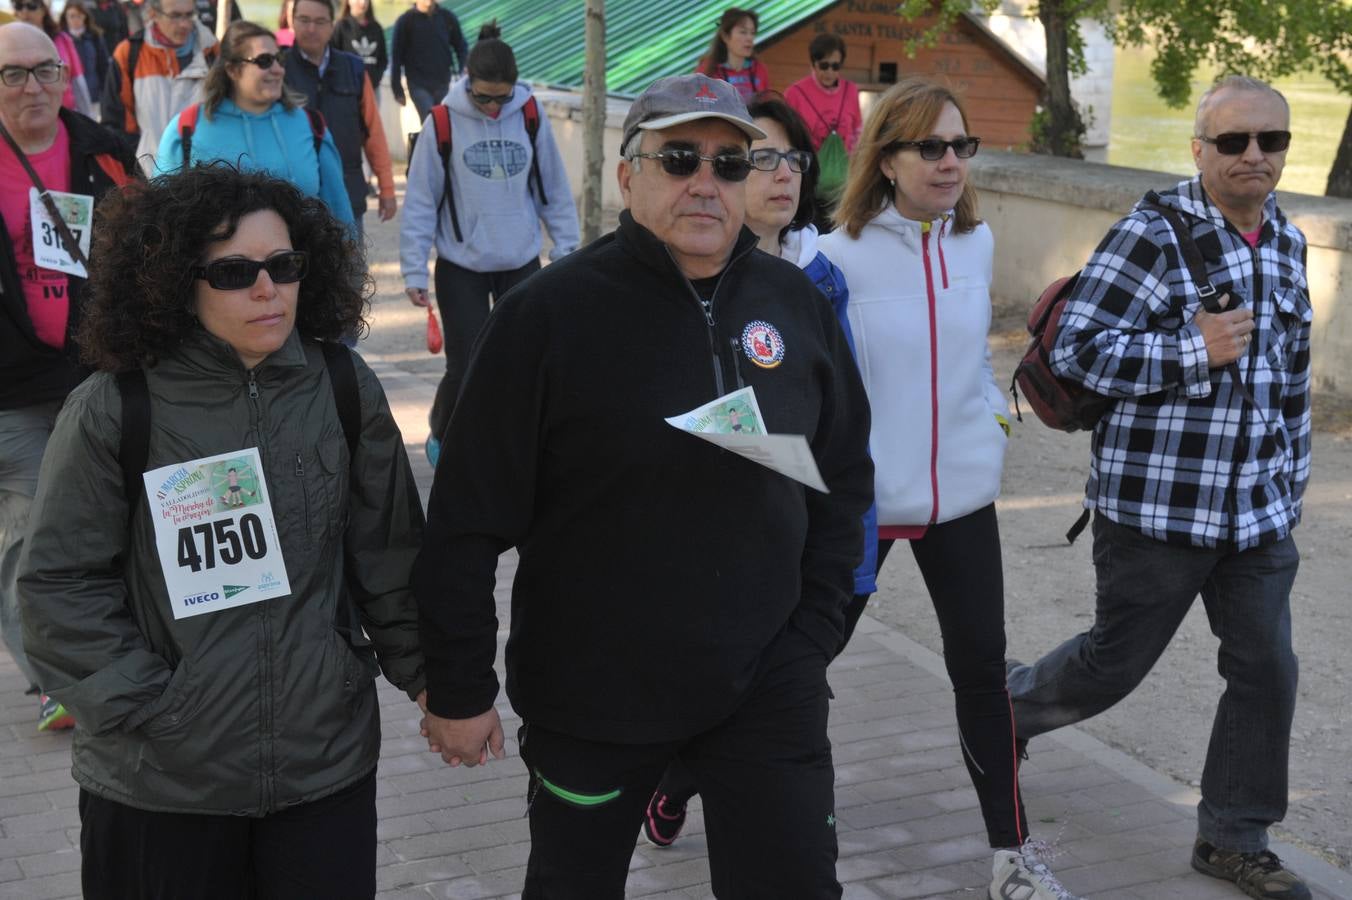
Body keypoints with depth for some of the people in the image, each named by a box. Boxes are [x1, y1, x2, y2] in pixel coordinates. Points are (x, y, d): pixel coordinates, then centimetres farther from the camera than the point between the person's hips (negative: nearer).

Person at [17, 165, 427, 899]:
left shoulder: (345, 389, -1)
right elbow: (60, 586, -6)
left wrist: (424, 671, 8)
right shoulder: (111, 411, -11)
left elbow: (388, 555, 7)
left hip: (328, 757, 3)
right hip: (159, 782, -2)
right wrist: (141, 708, -10)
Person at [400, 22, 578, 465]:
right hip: (461, 268, -2)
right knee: (466, 368, 1)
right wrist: (414, 270, -6)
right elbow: (420, 200, -5)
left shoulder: (531, 117, -4)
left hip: (521, 264, 2)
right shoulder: (443, 123, -10)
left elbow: (554, 189, 5)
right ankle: (442, 436, 29)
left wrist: (566, 249, 4)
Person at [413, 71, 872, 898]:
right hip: (591, 695, -2)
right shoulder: (549, 315, -13)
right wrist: (459, 688, -8)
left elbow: (842, 479, 10)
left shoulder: (796, 303, 0)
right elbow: (471, 517, -11)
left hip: (768, 687, 3)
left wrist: (815, 635, 5)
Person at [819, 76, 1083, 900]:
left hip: (962, 493, 4)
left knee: (982, 663, 7)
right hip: (861, 495, -4)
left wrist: (996, 409, 10)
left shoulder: (977, 240, 2)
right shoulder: (841, 256, -14)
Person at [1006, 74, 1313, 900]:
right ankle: (1007, 708, 37)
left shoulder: (1288, 244, 9)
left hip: (1258, 513, 7)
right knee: (1116, 661, 7)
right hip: (1157, 507, -6)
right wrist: (1195, 351, -23)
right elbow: (1076, 349, -18)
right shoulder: (1154, 235, -15)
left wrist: (1290, 480, 18)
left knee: (1266, 671, 8)